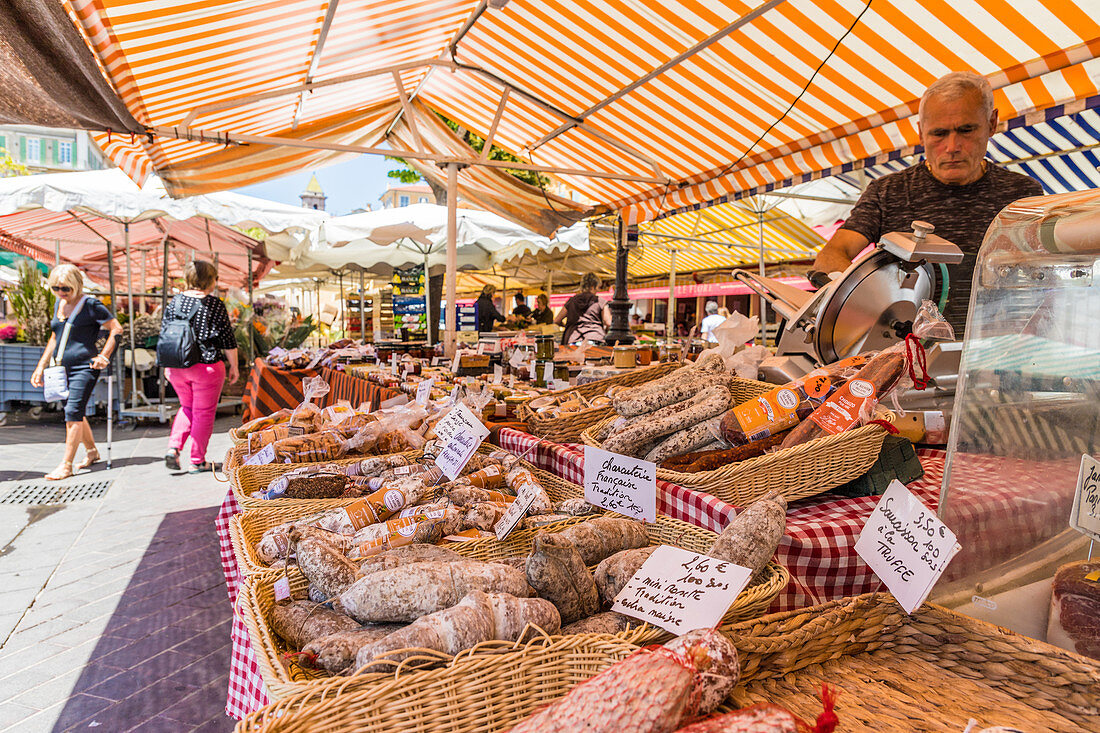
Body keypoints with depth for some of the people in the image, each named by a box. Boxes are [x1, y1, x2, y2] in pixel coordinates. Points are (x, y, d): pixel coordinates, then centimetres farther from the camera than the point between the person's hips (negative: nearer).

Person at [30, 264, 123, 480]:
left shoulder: (90, 305, -7)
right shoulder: (60, 304, 14)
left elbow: (116, 329, -6)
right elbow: (55, 338, 23)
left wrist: (103, 357, -12)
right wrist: (41, 366, 20)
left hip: (84, 367, -8)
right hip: (62, 368, 8)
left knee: (73, 413, -11)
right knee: (75, 413, 15)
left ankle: (66, 465, -8)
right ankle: (91, 451, 32)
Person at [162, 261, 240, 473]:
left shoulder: (174, 302, 5)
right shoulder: (214, 304, -10)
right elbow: (228, 340, -8)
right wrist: (234, 366, 2)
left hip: (177, 367, 5)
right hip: (207, 367, -5)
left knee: (187, 407, 23)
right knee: (203, 413, 5)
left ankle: (173, 447, 7)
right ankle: (197, 461, 11)